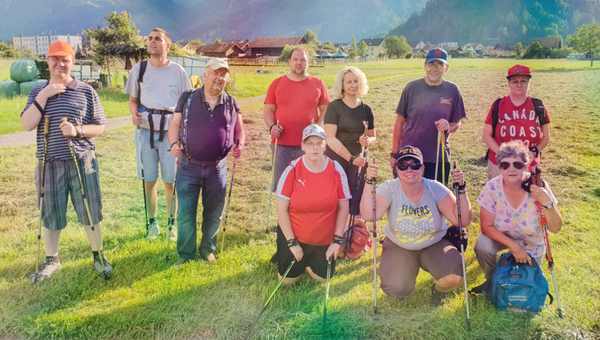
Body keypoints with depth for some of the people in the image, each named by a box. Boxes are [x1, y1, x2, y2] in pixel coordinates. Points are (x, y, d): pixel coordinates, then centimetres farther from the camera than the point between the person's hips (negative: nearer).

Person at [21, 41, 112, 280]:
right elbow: (27, 125, -7)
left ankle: (98, 256, 24)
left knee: (90, 213, 6)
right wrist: (43, 96, -13)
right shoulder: (38, 92, 6)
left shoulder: (86, 91, 1)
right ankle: (51, 260, 30)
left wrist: (77, 131, -17)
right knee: (51, 215, 11)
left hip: (82, 162, -1)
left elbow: (99, 127, 1)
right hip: (50, 164, 2)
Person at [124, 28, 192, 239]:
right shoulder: (139, 69, 6)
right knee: (149, 180, 7)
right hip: (146, 130, 2)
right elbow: (133, 100, 15)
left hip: (171, 131, -1)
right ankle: (152, 222, 23)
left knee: (170, 181, 2)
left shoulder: (177, 71, 2)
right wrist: (134, 114, -7)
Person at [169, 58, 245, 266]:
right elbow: (175, 124, 4)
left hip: (217, 168, 2)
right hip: (188, 167, -1)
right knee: (185, 214, 3)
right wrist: (174, 143, -15)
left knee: (213, 214, 12)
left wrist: (239, 145, -9)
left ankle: (207, 249, 33)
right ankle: (185, 254, 21)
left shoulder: (231, 103, 5)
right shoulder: (187, 98, 1)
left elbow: (239, 130, 12)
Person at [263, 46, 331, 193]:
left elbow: (325, 109, 7)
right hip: (281, 143, 1)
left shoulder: (318, 84, 6)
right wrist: (271, 126, -8)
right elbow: (268, 109, 10)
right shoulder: (277, 83, 8)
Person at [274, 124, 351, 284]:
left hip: (325, 239, 2)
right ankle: (282, 254, 36)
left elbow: (343, 206, -5)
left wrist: (337, 240, -7)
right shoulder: (293, 170, -17)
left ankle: (308, 260, 38)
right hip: (294, 235, -1)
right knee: (287, 280, 6)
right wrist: (292, 242, -12)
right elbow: (282, 208, -12)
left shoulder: (336, 170, -11)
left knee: (321, 278, 8)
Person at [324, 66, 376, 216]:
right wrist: (351, 158, -16)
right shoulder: (334, 107, -4)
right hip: (335, 162, -3)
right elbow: (331, 139, -10)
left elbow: (373, 136, 18)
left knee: (355, 204, 4)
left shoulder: (366, 109, 8)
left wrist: (367, 141, -7)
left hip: (359, 162, 3)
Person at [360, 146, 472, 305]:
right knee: (396, 291, -19)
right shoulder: (390, 188, -16)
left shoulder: (435, 189, -16)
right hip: (398, 247, 0)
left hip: (434, 245, 0)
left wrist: (461, 189, -31)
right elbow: (368, 215, -32)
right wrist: (369, 182, -36)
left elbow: (463, 221, -21)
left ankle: (438, 290, 13)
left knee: (454, 277, -27)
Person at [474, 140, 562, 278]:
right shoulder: (493, 188, -26)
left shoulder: (538, 186, -26)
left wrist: (547, 203, -42)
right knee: (483, 245, -29)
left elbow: (555, 228, -24)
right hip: (501, 237, -1)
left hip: (531, 245, 1)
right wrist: (514, 246, -28)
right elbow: (487, 226, -20)